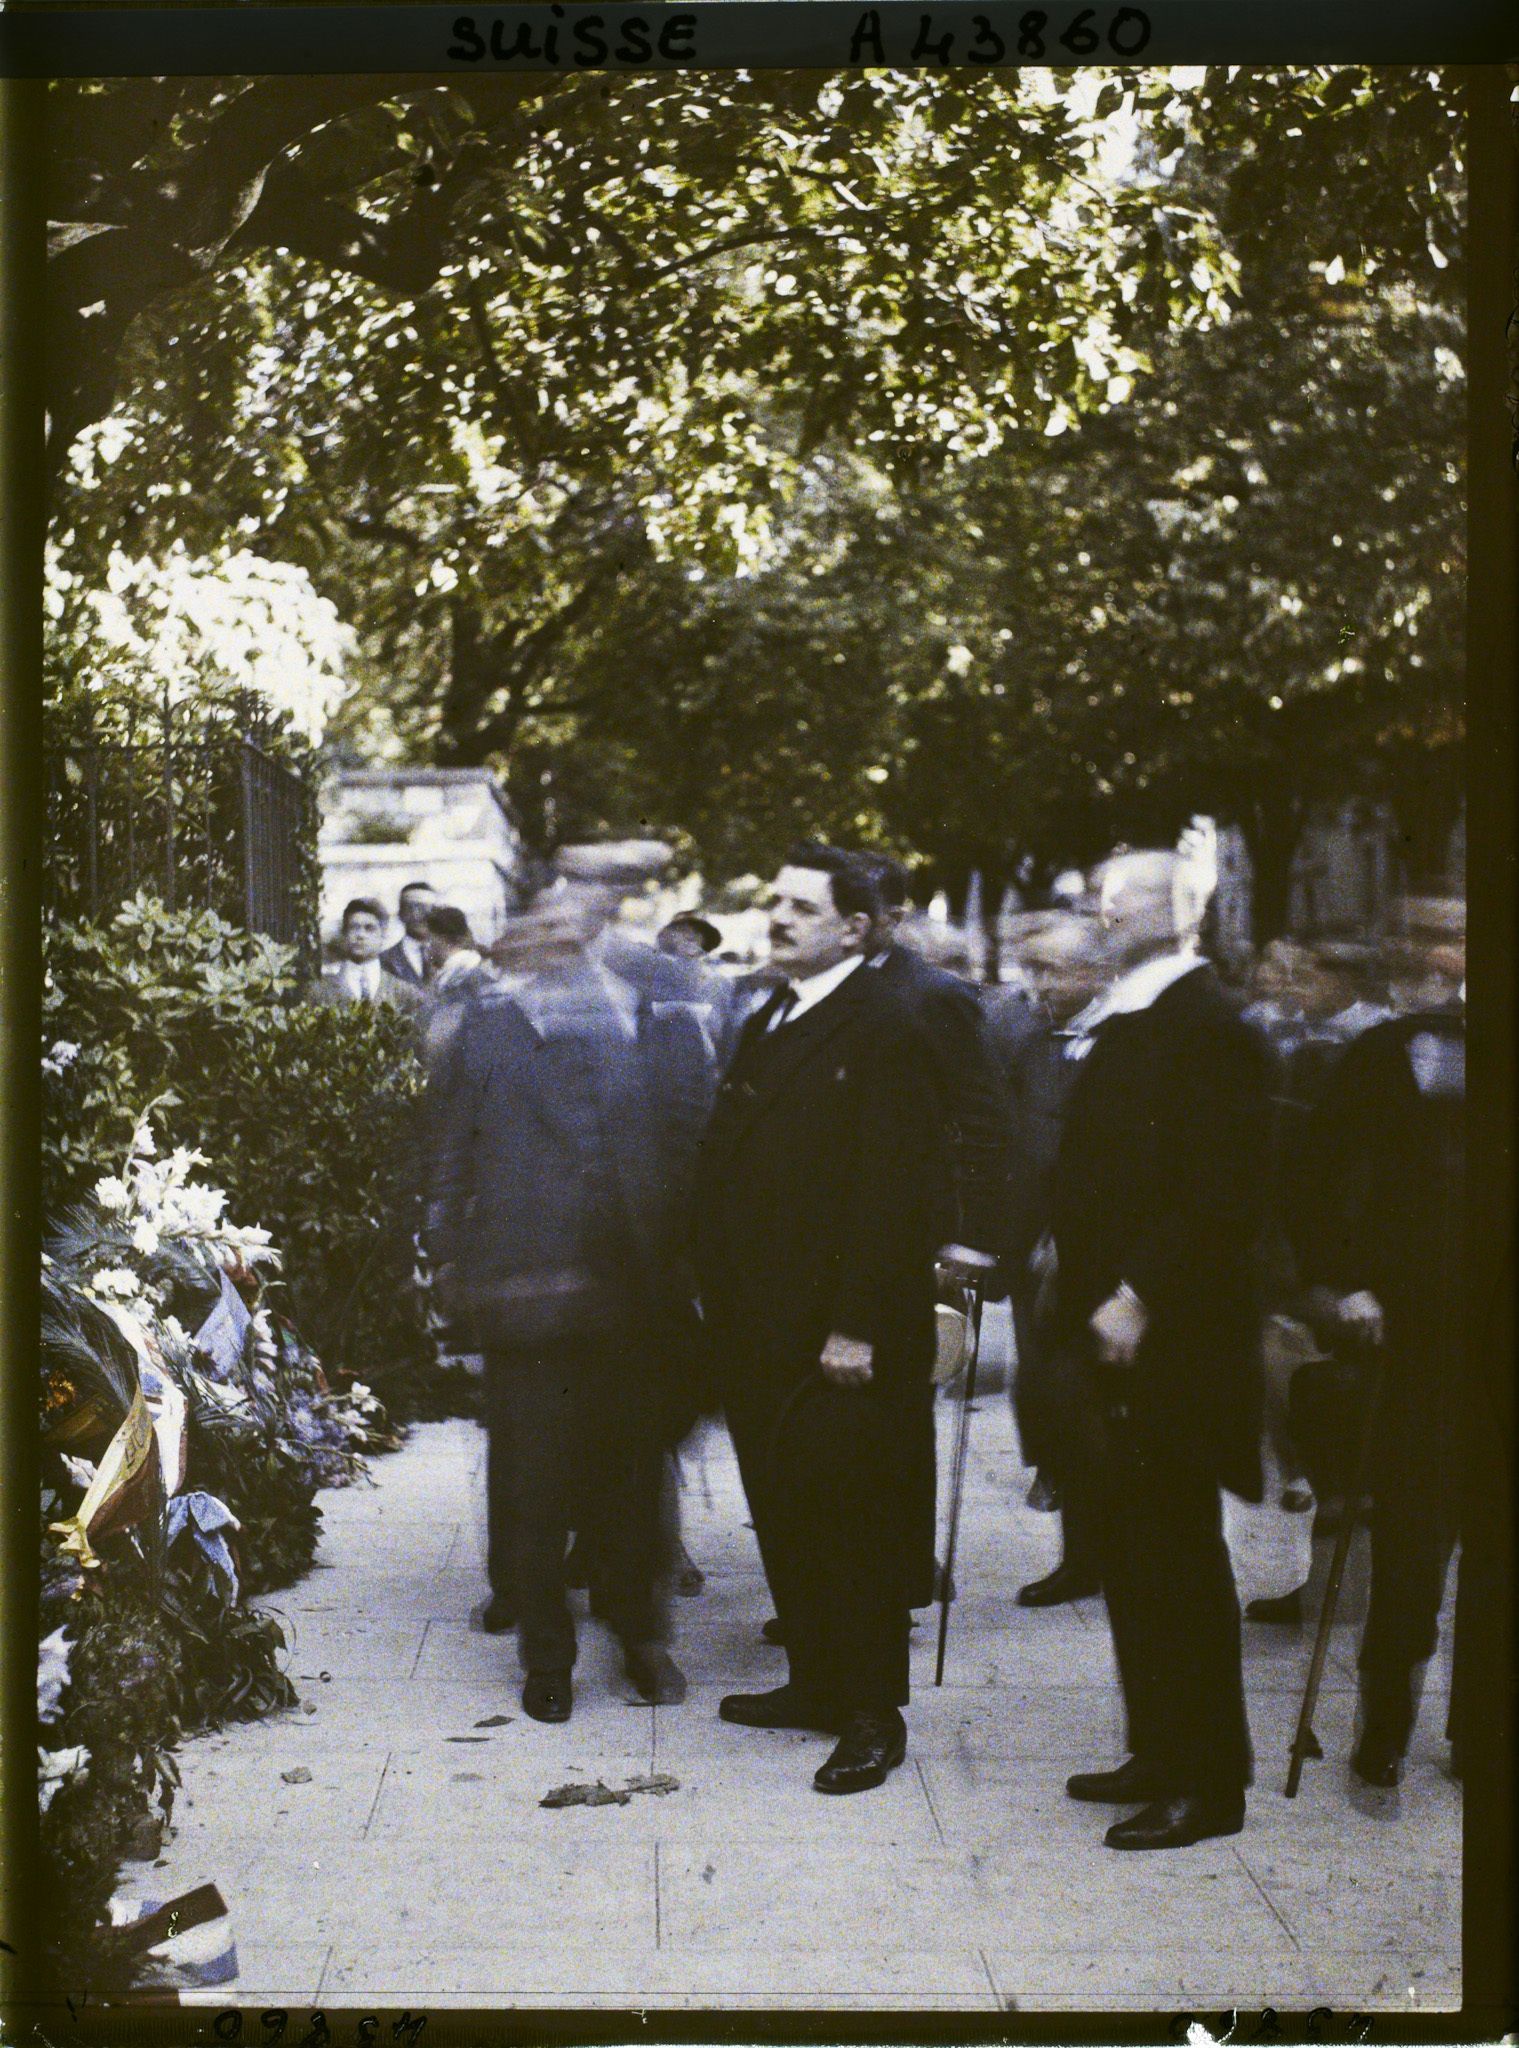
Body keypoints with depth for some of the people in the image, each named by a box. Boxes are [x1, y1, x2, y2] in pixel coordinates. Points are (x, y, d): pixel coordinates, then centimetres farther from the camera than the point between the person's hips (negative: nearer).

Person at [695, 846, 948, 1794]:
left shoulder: (885, 1032, -13)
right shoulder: (767, 1023, 15)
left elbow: (899, 1192, -18)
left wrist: (857, 1327, -21)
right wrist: (724, 1301, 13)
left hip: (841, 1337, -9)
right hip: (761, 1325, 9)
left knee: (851, 1520, 0)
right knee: (784, 1512, 15)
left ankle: (874, 1715, 10)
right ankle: (815, 1682, 29)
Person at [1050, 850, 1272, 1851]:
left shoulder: (1210, 1026, -15)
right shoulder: (1118, 1023, 13)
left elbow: (1221, 1192, -21)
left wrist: (1140, 1298, -21)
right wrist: (1086, 1294, 11)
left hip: (1172, 1339, -9)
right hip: (1116, 1323, 9)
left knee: (1179, 1554, -2)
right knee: (1136, 1552, 15)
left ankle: (1209, 1779, 8)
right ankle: (1160, 1751, 26)